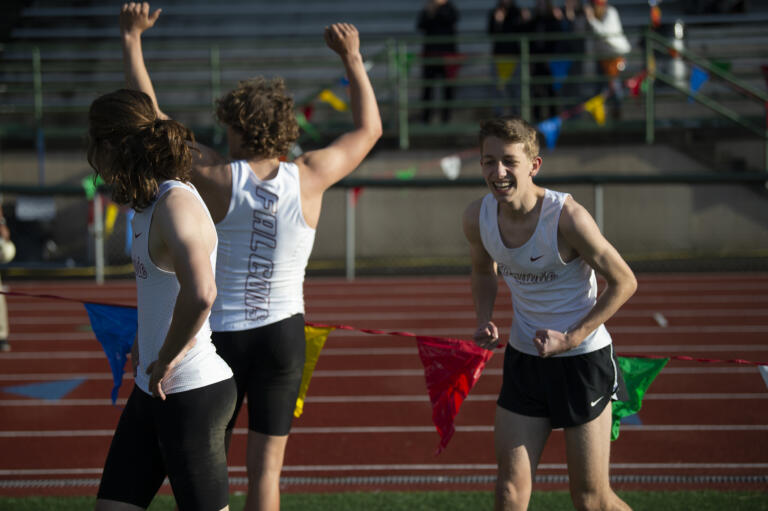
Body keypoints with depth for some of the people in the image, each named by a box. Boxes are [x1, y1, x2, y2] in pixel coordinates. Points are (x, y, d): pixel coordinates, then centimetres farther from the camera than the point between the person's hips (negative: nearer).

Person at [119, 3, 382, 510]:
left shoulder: (219, 178, -12)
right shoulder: (308, 177, -7)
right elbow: (369, 128, 10)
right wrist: (353, 56, 17)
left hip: (219, 335, -1)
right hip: (282, 335, 1)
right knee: (266, 469, 5)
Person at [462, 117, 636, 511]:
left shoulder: (566, 217, -23)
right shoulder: (477, 217, -7)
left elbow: (624, 282, -13)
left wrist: (570, 338, -18)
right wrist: (484, 320, -2)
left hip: (583, 359, -4)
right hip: (524, 358, 5)